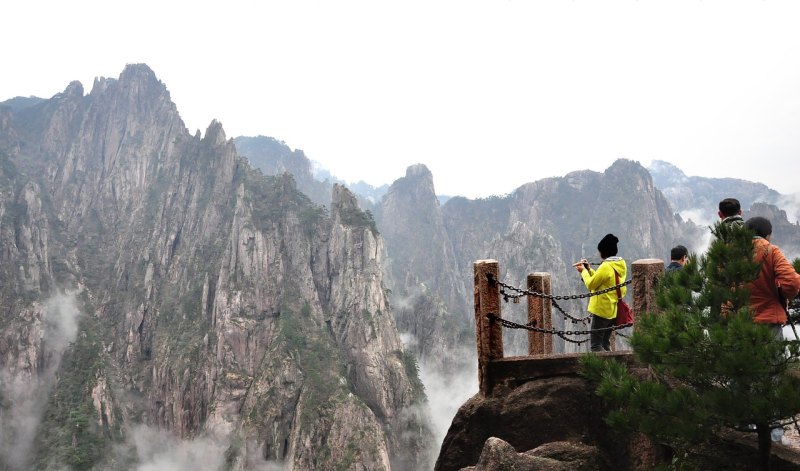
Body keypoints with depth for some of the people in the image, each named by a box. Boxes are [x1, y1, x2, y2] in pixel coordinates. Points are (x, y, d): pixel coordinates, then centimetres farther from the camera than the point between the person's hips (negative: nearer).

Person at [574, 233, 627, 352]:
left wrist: (584, 271, 2)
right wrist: (588, 269, 14)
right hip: (614, 310, 9)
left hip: (602, 310, -9)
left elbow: (591, 284, -12)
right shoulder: (621, 264, 6)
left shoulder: (606, 266, -20)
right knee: (605, 343, 17)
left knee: (596, 344, -4)